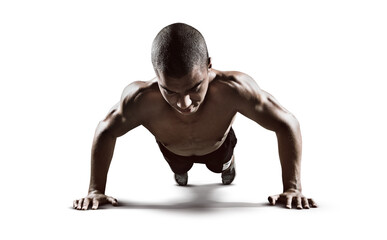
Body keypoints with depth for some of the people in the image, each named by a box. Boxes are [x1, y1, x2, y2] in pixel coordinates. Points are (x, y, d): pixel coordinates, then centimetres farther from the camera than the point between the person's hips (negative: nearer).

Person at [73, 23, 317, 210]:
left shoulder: (232, 88, -51)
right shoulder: (142, 98, -48)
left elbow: (287, 124, -37)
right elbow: (106, 132, -27)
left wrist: (292, 188, -39)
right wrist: (96, 191, -27)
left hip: (218, 145, 0)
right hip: (173, 150, 0)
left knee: (220, 166, 37)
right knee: (179, 170, 37)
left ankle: (228, 163, 73)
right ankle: (181, 170, 74)